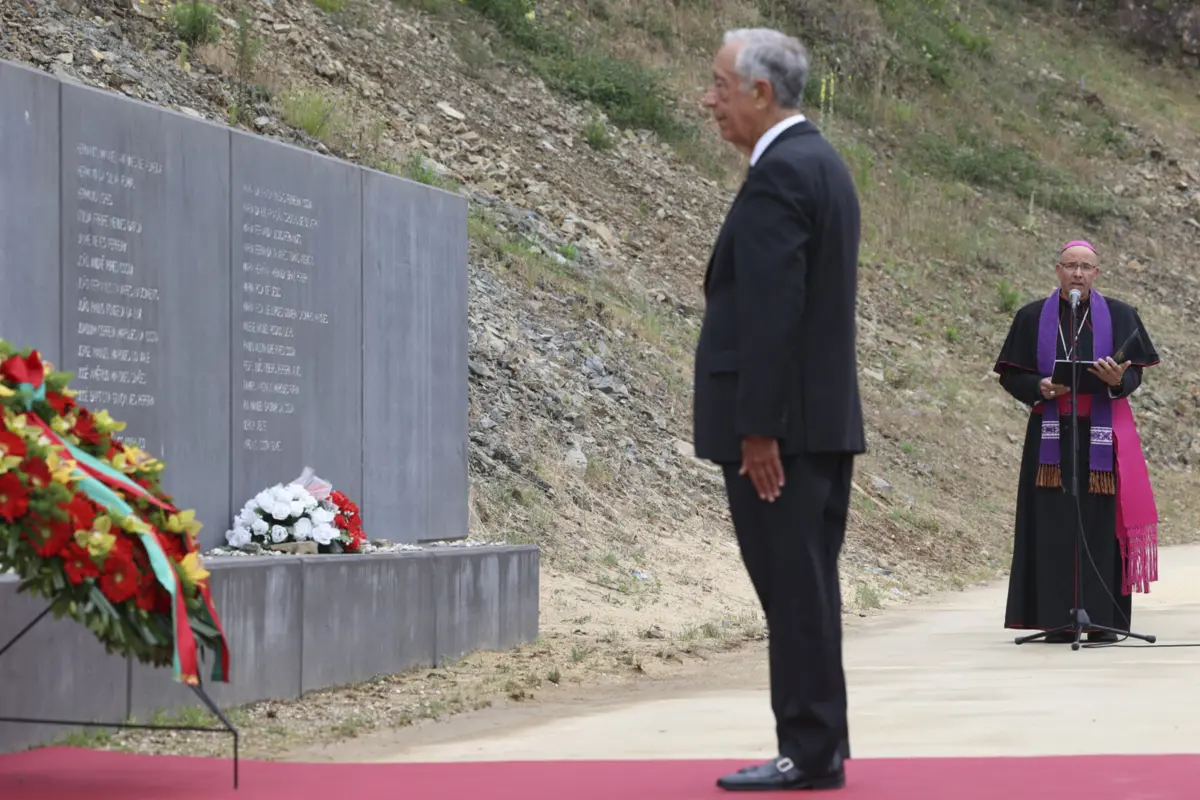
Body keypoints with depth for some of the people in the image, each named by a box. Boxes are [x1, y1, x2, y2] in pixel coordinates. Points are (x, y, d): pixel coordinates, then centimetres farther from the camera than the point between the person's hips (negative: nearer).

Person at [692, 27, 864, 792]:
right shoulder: (822, 162, 15)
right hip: (826, 416, 10)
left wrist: (758, 430, -21)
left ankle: (808, 752, 1)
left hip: (780, 423, -10)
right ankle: (819, 747, 19)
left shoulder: (778, 173, -16)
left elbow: (772, 312, -21)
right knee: (807, 588, 13)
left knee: (793, 589, -4)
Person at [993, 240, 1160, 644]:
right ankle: (1058, 619, -2)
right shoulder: (1033, 317, 6)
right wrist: (1039, 387, -14)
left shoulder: (1118, 316, 6)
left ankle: (1102, 619, 0)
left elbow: (1134, 372, 2)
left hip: (1102, 434, 0)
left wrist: (1117, 379, -21)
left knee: (1100, 524, -3)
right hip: (1052, 435, 0)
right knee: (1054, 526, -4)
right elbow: (1010, 374, 6)